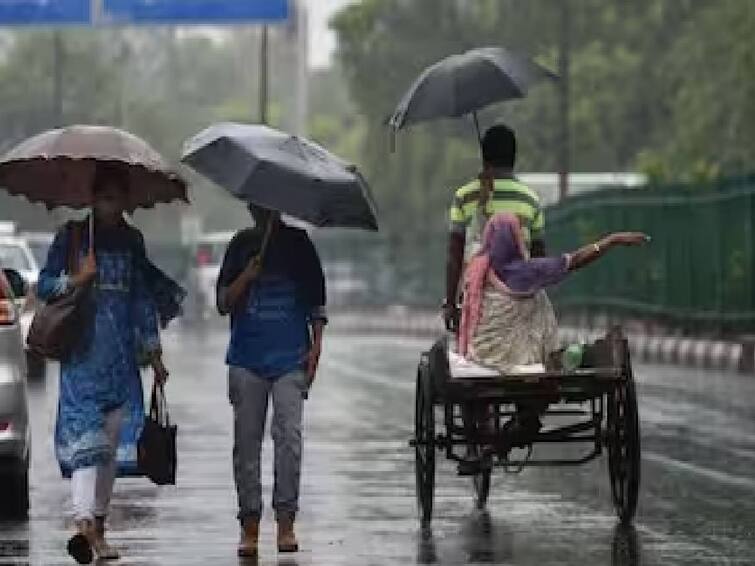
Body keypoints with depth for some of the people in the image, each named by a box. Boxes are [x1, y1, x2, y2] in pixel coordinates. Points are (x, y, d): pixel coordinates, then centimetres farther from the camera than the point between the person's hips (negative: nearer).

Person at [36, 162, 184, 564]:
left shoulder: (131, 240, 14)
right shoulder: (71, 236, 2)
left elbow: (143, 297, 17)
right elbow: (44, 285, 3)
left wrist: (153, 353, 15)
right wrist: (76, 279, -15)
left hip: (122, 354, 5)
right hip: (83, 353, -4)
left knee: (112, 440, 5)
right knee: (86, 434, -17)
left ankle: (98, 522, 12)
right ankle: (84, 523, -28)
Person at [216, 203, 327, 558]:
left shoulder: (297, 243, 8)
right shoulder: (241, 245, 10)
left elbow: (316, 301, 9)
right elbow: (223, 303, 6)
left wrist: (316, 346, 0)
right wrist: (246, 278, -12)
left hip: (290, 356, -1)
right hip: (246, 358, 2)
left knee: (289, 435, -12)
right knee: (246, 440, 1)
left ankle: (286, 522, -8)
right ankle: (249, 525, 6)